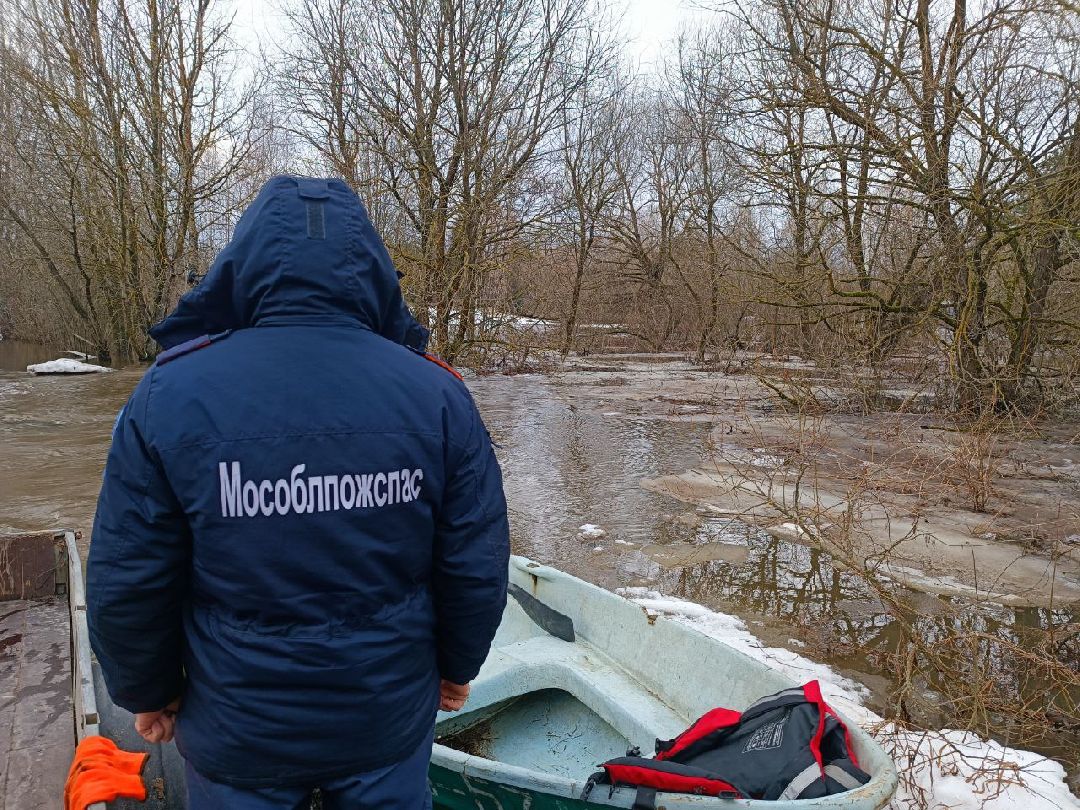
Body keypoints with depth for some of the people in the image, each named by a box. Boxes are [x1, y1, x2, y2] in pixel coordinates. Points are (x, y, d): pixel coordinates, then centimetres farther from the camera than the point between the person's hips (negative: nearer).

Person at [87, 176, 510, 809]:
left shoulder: (171, 395, -15)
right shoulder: (437, 393, -13)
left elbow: (126, 585, -9)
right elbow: (476, 566, -8)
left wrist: (149, 690, 9)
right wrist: (457, 665, 10)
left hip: (238, 730, 0)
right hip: (391, 718, 1)